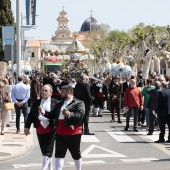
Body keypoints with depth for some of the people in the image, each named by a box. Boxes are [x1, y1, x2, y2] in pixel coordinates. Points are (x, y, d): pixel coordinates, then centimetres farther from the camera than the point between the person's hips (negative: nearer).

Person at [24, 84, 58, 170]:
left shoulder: (55, 103, -1)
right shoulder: (37, 103, 9)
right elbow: (31, 115, 6)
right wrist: (27, 126, -1)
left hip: (51, 129, -4)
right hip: (40, 129, 4)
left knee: (47, 152, -9)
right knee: (44, 152, 11)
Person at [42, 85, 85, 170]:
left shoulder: (79, 103, -6)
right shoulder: (59, 104, 17)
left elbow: (80, 114, -20)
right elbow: (53, 115, 20)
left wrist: (69, 114, -35)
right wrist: (44, 113, 3)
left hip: (73, 133, -6)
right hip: (60, 133, 6)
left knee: (76, 154, 9)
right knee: (59, 154, 1)